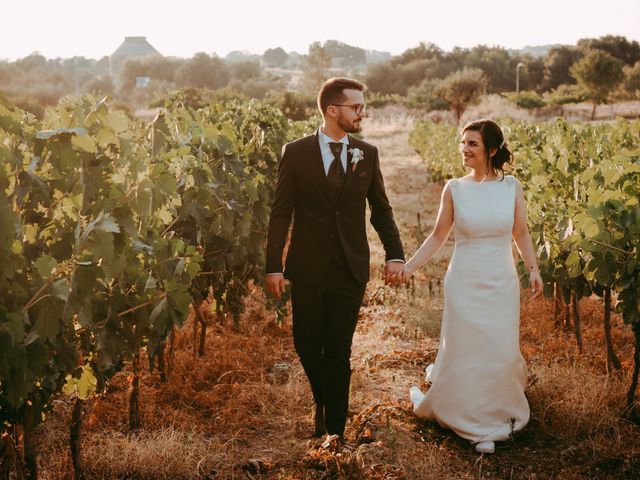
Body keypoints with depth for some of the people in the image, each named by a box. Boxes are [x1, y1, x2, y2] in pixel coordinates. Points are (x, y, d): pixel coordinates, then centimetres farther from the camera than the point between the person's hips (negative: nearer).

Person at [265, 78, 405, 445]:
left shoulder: (367, 154, 3)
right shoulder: (296, 152, -3)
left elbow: (381, 209, 8)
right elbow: (281, 213, -3)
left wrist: (395, 254, -6)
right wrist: (274, 266, -8)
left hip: (351, 270, 1)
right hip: (308, 268, 0)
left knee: (338, 352, 3)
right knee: (307, 345, 9)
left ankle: (336, 428, 14)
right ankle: (323, 402, 37)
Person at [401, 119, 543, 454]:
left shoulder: (512, 187, -2)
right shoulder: (454, 189, -4)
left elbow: (521, 233, 8)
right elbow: (438, 236, 2)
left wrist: (533, 269, 1)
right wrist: (410, 266, -4)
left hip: (502, 284, 1)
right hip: (465, 283, -1)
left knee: (502, 350, 6)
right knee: (466, 351, 4)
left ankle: (497, 413, 32)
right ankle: (478, 426, 24)